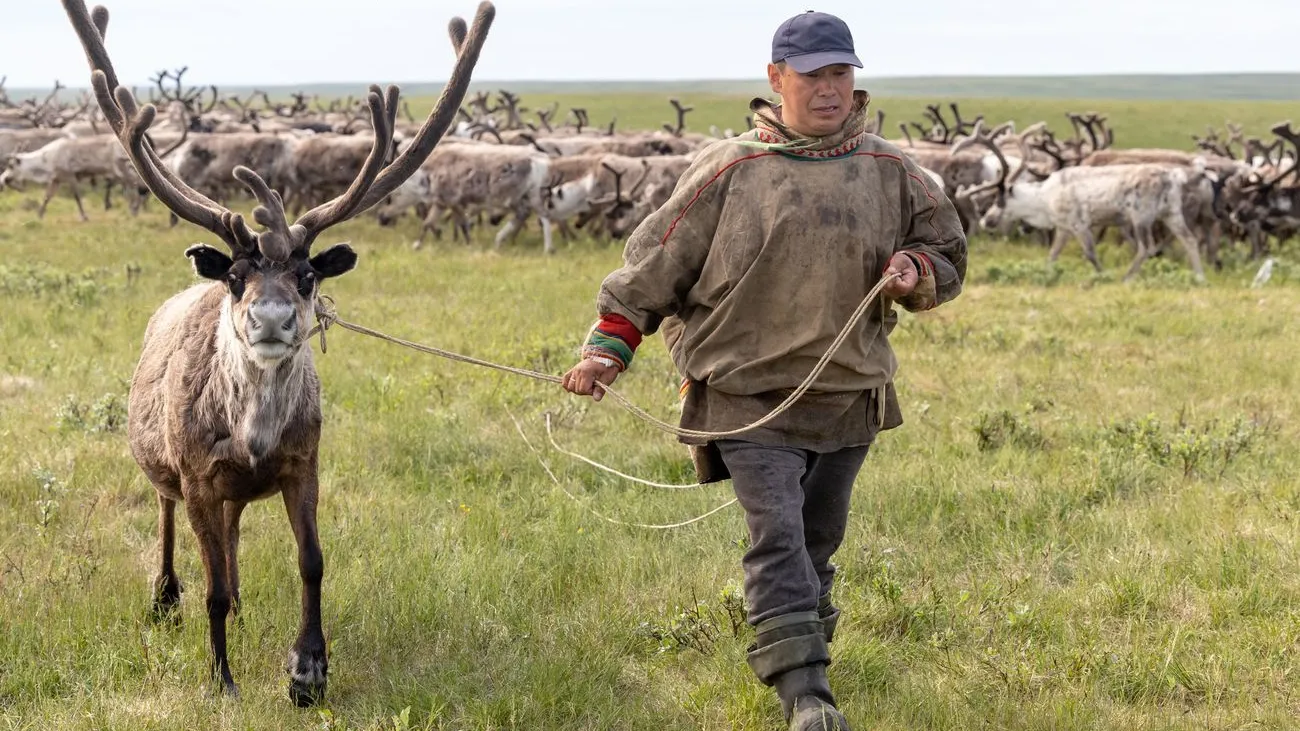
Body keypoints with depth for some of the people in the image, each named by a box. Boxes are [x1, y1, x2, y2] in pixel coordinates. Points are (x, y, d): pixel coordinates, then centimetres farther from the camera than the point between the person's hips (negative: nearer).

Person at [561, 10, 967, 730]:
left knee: (818, 541, 14)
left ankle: (802, 649, 33)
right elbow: (657, 263, 1)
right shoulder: (728, 171, -3)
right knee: (777, 537, -15)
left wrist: (916, 271, -6)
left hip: (849, 394, 4)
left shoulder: (890, 172, 6)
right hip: (750, 395, -4)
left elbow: (948, 253, 17)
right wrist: (608, 345, -6)